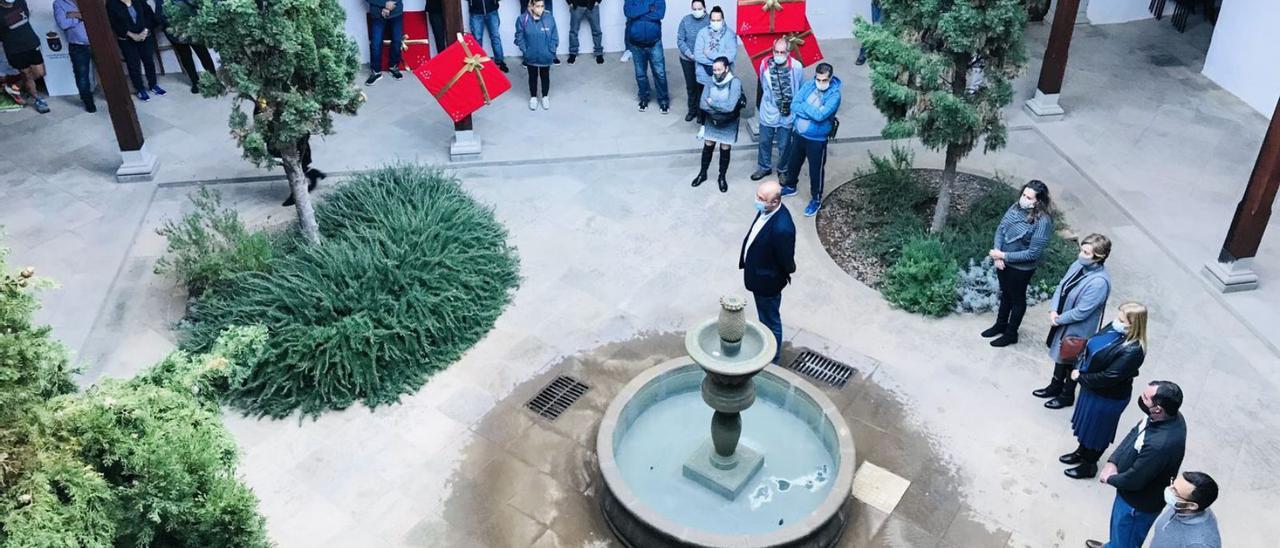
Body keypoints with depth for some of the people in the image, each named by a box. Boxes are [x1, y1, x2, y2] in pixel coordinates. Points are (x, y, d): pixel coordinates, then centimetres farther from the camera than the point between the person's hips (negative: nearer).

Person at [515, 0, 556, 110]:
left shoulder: (549, 18, -14)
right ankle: (533, 97, 37)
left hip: (545, 57, 0)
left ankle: (545, 96, 38)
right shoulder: (523, 19, -15)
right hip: (531, 57, 0)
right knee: (533, 77, 18)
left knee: (545, 76, 18)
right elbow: (519, 38, -6)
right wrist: (525, 51, -10)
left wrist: (551, 52, -10)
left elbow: (554, 38, -7)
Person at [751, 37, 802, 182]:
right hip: (768, 112, 2)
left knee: (784, 145, 13)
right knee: (764, 141, 16)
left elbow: (802, 88, -1)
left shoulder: (797, 67, -17)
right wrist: (769, 99, 12)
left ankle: (783, 170, 35)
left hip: (787, 114, -2)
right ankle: (764, 167, 38)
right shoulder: (765, 64, -14)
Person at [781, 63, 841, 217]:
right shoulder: (808, 86, -7)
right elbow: (794, 106, -13)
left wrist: (804, 106, -20)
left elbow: (820, 115, -33)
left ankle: (816, 200, 30)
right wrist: (813, 111, -24)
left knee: (816, 171, 10)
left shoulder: (834, 95, -23)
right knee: (793, 163, 24)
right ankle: (790, 187, 49)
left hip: (817, 140, -5)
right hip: (799, 134, 5)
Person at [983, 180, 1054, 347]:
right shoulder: (1017, 207, -9)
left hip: (1021, 268, -6)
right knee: (1005, 294, 26)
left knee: (1017, 299, 16)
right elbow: (1001, 228, -1)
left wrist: (1004, 256, -24)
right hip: (1003, 262, 6)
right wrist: (997, 252, -15)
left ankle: (1011, 334, 36)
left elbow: (1032, 253, -27)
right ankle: (1000, 325, 48)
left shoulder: (1043, 222, -28)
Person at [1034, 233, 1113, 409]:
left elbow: (1081, 312, -28)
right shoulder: (1078, 265, -9)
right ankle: (1055, 386, 48)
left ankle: (1067, 396, 38)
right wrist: (1054, 311, -9)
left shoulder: (1099, 282, -32)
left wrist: (1058, 320, -16)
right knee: (1059, 355, 26)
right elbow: (1061, 286, 2)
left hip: (1077, 329, -7)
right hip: (1062, 321, 7)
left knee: (1071, 362, 15)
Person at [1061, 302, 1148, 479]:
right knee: (1086, 422, 27)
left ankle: (1089, 465, 37)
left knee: (1096, 430, 15)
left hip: (1107, 398, -8)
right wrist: (1080, 368, -4)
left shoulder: (1132, 351, -33)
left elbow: (1108, 378, -31)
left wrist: (1080, 377, -19)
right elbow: (1090, 344, 5)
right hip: (1091, 387, 8)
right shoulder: (1114, 328, -10)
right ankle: (1081, 452, 50)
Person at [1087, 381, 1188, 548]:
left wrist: (1109, 478, -9)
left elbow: (1133, 480, -29)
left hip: (1138, 502, -8)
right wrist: (1112, 462, -9)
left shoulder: (1161, 445, -43)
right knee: (1118, 527, 35)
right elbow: (1134, 433, 1)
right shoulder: (1166, 416, -16)